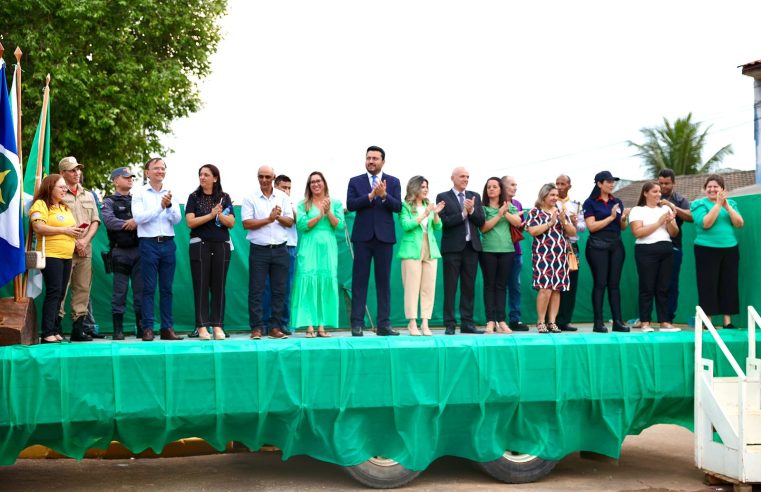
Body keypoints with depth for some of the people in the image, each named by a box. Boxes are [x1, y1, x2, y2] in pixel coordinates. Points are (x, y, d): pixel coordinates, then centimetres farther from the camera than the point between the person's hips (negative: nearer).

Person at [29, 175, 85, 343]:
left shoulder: (64, 207, 23)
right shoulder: (40, 204, -4)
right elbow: (38, 227, -18)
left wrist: (75, 233, 9)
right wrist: (64, 230, -15)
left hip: (67, 256, 8)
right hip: (50, 255, -8)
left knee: (60, 294, 7)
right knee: (53, 293, -13)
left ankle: (55, 330, 11)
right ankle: (47, 334, -13)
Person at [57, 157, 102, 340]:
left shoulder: (88, 196, 19)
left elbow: (95, 221, 14)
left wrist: (85, 240, -2)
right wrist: (75, 242, -9)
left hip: (85, 248, 5)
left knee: (83, 288, 5)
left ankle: (79, 325, 9)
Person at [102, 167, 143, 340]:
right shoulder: (109, 201, 6)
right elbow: (109, 221, -12)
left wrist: (136, 221, -14)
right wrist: (129, 224, -9)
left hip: (139, 249, 3)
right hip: (120, 251, -3)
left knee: (140, 289, 3)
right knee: (120, 290, -2)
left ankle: (141, 328, 8)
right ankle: (118, 330, 3)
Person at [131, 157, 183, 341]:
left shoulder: (170, 194, 12)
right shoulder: (139, 194, 3)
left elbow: (177, 219, 5)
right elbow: (138, 217, -10)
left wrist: (169, 205, -13)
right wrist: (160, 207, -14)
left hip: (168, 243, 3)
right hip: (149, 243, -3)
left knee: (167, 288, 6)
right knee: (149, 288, -3)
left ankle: (167, 328, 10)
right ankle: (148, 329, 0)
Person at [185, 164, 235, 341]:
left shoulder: (224, 198, 9)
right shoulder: (194, 197, 5)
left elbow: (231, 223, 2)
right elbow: (190, 222, -6)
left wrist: (219, 215, -15)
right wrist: (211, 215, -12)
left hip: (221, 245, 2)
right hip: (200, 245, -1)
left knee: (219, 286, 2)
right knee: (201, 286, -3)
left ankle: (217, 325, 5)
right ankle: (202, 326, -1)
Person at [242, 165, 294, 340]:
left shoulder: (283, 197, 10)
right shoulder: (250, 198, 2)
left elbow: (290, 222, 6)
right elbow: (247, 224, -7)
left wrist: (278, 217, -14)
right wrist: (269, 219, -12)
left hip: (280, 250, 3)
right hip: (259, 250, -3)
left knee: (279, 290, 4)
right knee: (256, 290, -3)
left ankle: (276, 327, 11)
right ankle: (256, 328, 2)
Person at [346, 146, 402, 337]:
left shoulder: (393, 182, 7)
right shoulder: (355, 181, 7)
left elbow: (398, 207, -4)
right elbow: (350, 205, -6)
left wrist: (384, 195, -20)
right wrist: (371, 195, -17)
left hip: (384, 236, 1)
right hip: (362, 236, 0)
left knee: (384, 280, 3)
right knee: (359, 280, -1)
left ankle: (384, 324, 6)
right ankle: (357, 323, 2)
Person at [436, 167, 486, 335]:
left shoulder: (475, 197, 13)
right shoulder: (443, 197, 1)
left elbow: (481, 221, 5)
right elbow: (445, 222, -11)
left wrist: (472, 210, -11)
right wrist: (463, 213, -14)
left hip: (471, 247, 4)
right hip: (453, 247, -4)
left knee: (469, 287, 6)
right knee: (450, 287, -1)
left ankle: (467, 323, 11)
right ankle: (449, 324, 3)